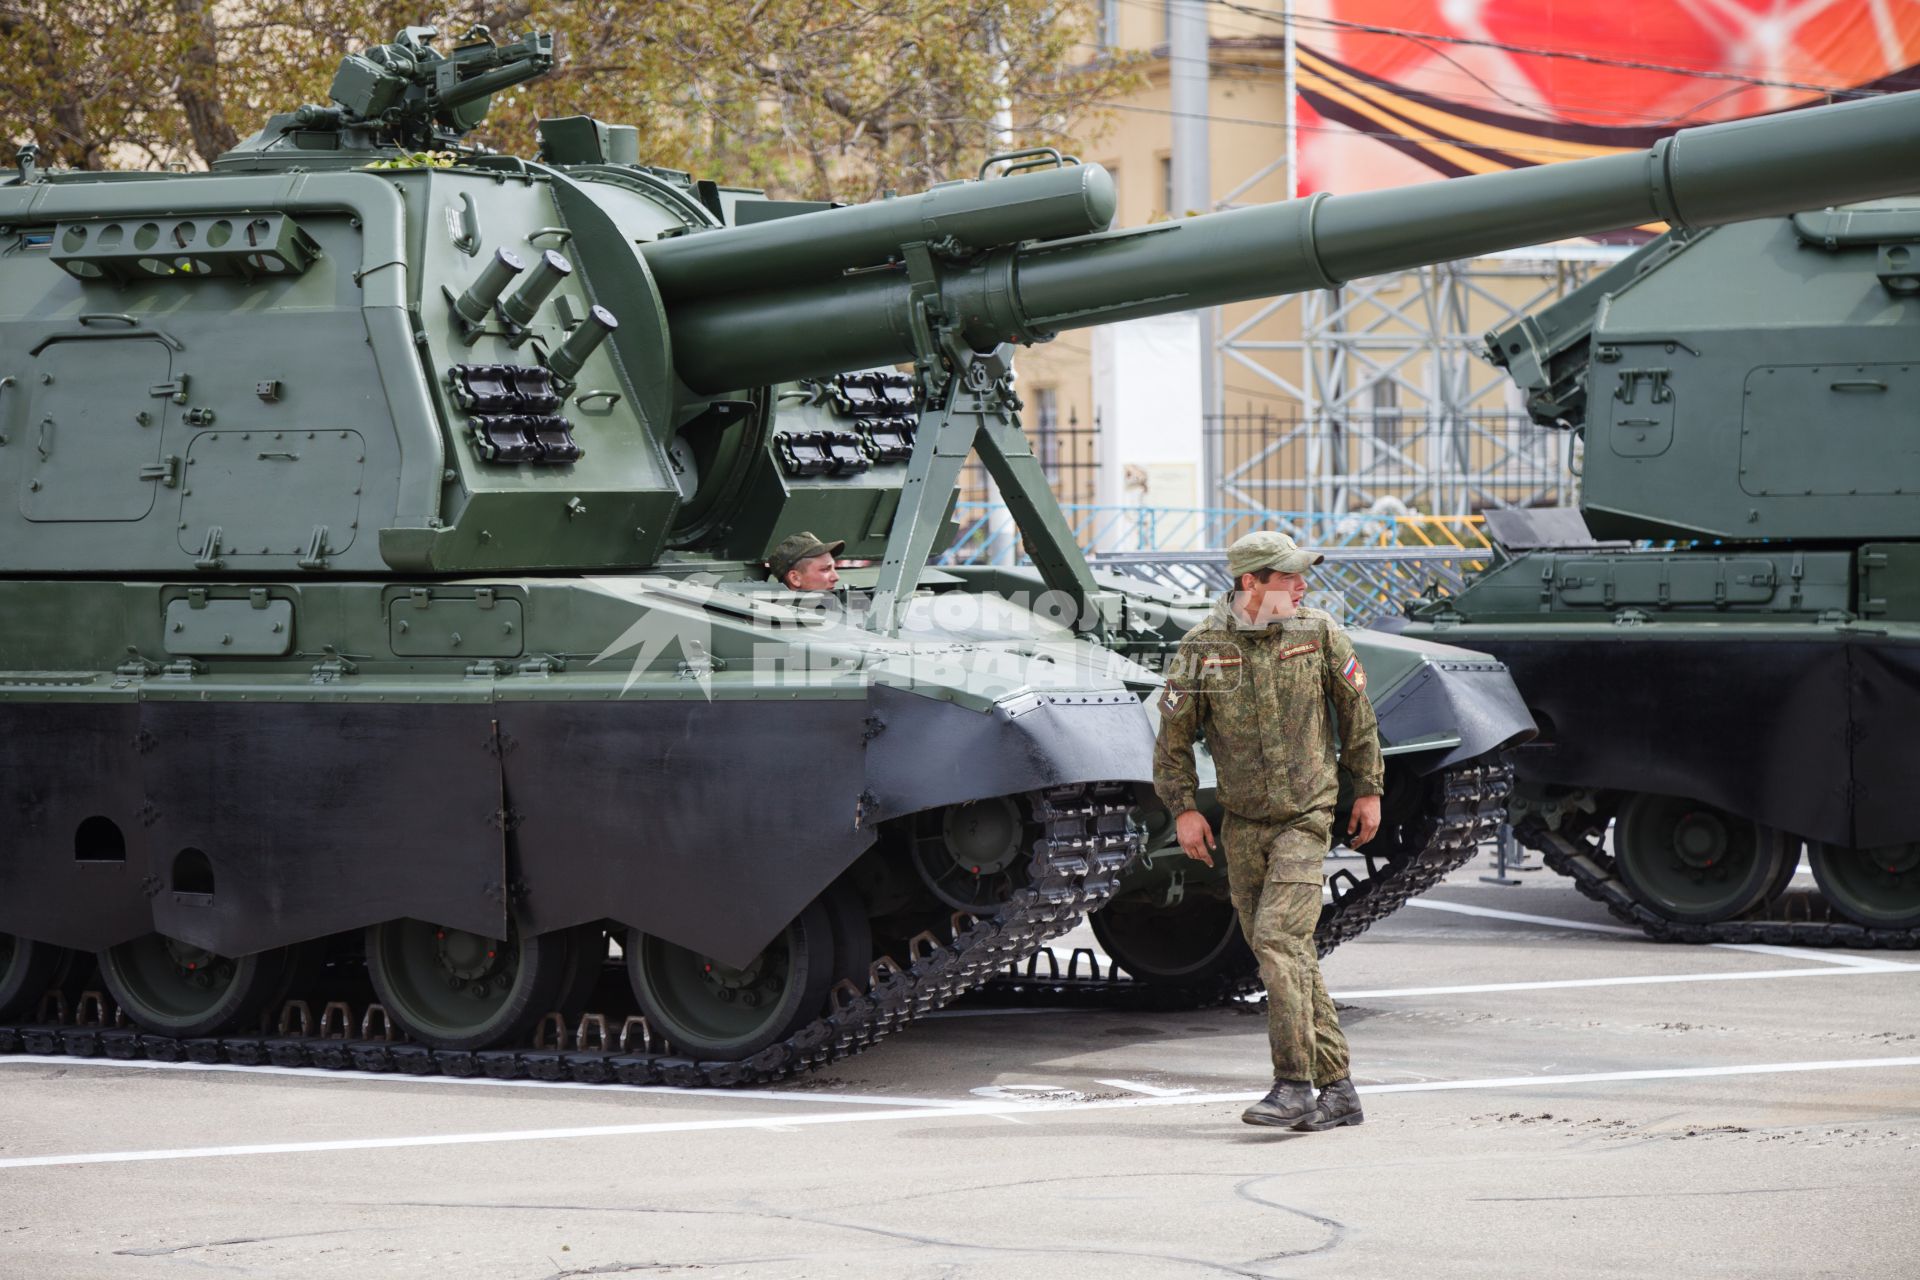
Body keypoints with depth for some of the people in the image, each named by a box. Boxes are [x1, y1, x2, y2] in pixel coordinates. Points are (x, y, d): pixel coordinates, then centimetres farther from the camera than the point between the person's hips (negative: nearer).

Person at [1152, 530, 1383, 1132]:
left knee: (1277, 937, -18)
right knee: (1292, 956, 6)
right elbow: (1173, 736, 5)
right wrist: (1184, 809, -1)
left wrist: (1367, 790, 9)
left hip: (1306, 817, -3)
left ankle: (1294, 1087, -16)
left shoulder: (1318, 632, -4)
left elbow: (1357, 714, 7)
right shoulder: (1202, 648, -4)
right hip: (1242, 823, 3)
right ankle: (1337, 1090, 14)